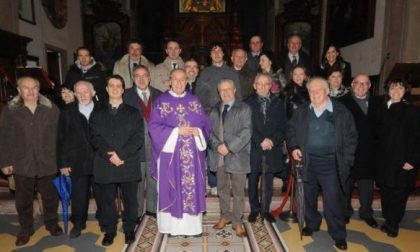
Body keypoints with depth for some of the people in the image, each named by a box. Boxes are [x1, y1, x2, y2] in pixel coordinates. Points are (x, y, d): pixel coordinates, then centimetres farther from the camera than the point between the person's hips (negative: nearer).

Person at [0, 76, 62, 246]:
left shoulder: (51, 109, -4)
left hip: (47, 163, 0)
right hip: (22, 164, 0)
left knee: (50, 197, 14)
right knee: (23, 200, 13)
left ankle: (51, 223, 37)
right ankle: (25, 229, 34)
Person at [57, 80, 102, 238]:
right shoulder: (68, 112, 1)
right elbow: (61, 139, 1)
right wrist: (63, 163, -2)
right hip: (78, 162, 1)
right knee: (79, 194, 9)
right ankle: (78, 223, 28)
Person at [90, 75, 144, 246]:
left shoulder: (133, 113, 7)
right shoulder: (97, 114, 13)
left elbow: (138, 138, -3)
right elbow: (95, 138, 2)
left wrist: (121, 154, -14)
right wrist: (109, 156, -13)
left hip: (129, 164, -1)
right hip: (105, 165, 2)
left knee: (130, 200, 7)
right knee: (107, 200, 9)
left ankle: (129, 229, 24)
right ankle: (109, 230, 25)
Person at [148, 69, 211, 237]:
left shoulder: (194, 101, 10)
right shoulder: (161, 101, 2)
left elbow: (206, 124, 9)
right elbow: (153, 126, -6)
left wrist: (198, 131, -12)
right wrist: (177, 131, -14)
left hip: (193, 153, 3)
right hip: (170, 152, -2)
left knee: (193, 188, 6)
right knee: (171, 189, 3)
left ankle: (193, 225, 17)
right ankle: (172, 225, 15)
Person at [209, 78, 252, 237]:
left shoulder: (244, 108, -2)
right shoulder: (215, 110, 14)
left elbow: (246, 132, -12)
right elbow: (210, 131, 7)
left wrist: (229, 146, -18)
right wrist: (217, 145, -11)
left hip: (237, 156, -4)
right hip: (219, 156, 4)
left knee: (238, 191, 5)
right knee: (222, 189, 15)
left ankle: (237, 222, 18)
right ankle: (225, 216, 32)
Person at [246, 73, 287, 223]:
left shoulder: (278, 103, 8)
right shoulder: (248, 103, 1)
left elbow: (283, 126, 3)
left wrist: (272, 140, -11)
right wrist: (261, 141, -14)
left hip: (272, 148, 1)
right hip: (254, 148, -1)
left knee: (269, 182, 8)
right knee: (253, 180, 7)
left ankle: (265, 210, 23)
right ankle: (254, 209, 23)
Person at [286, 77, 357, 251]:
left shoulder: (342, 112, -4)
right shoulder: (301, 112, 3)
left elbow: (351, 137, -2)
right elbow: (291, 131, 10)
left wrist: (346, 162, -7)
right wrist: (293, 147, -7)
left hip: (331, 163, -3)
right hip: (307, 161, 3)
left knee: (333, 200, 0)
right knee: (309, 197, 16)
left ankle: (338, 234, 18)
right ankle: (311, 224, 37)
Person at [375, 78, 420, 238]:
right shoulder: (382, 109, 6)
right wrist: (377, 155, 2)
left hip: (402, 162, -2)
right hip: (383, 161, 3)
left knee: (398, 195, 5)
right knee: (385, 193, 8)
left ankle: (393, 224, 23)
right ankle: (388, 220, 27)